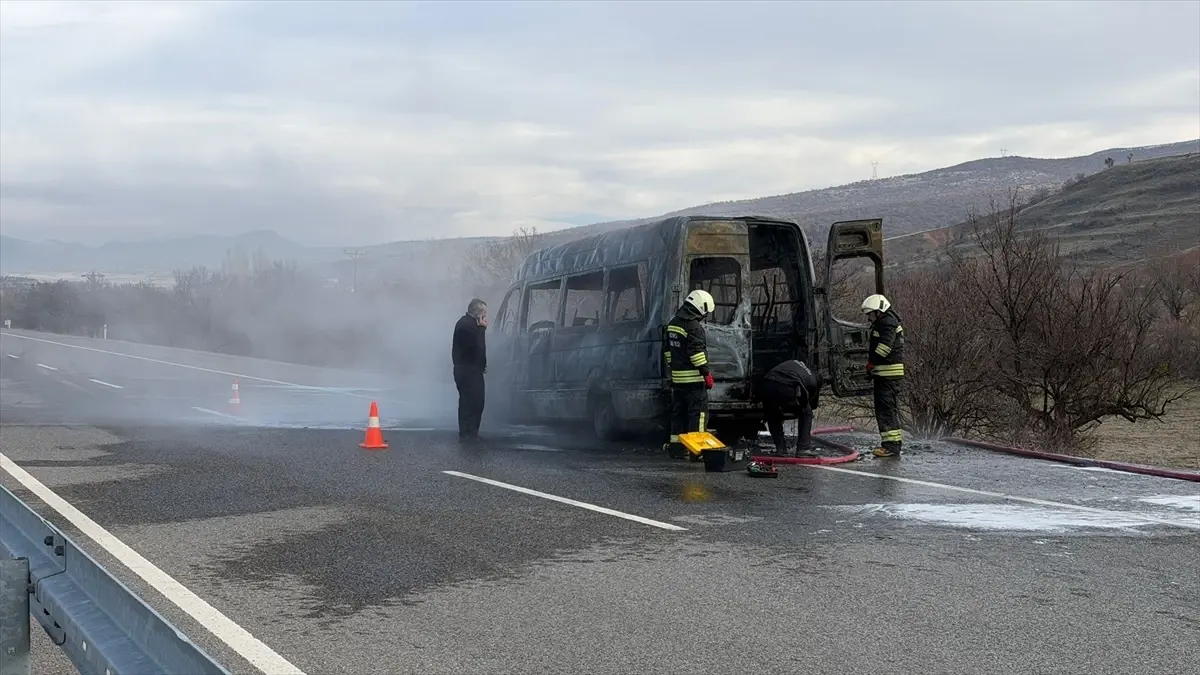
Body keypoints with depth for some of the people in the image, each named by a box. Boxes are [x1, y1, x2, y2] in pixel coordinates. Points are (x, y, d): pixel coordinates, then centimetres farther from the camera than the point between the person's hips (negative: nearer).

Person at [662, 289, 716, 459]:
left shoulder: (672, 324, 14)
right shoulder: (694, 327, -15)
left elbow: (668, 350, 22)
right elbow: (697, 353, -19)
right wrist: (706, 373, -15)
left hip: (676, 378, 9)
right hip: (693, 379, -9)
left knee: (678, 412, 13)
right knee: (698, 411, -4)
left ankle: (676, 446, 15)